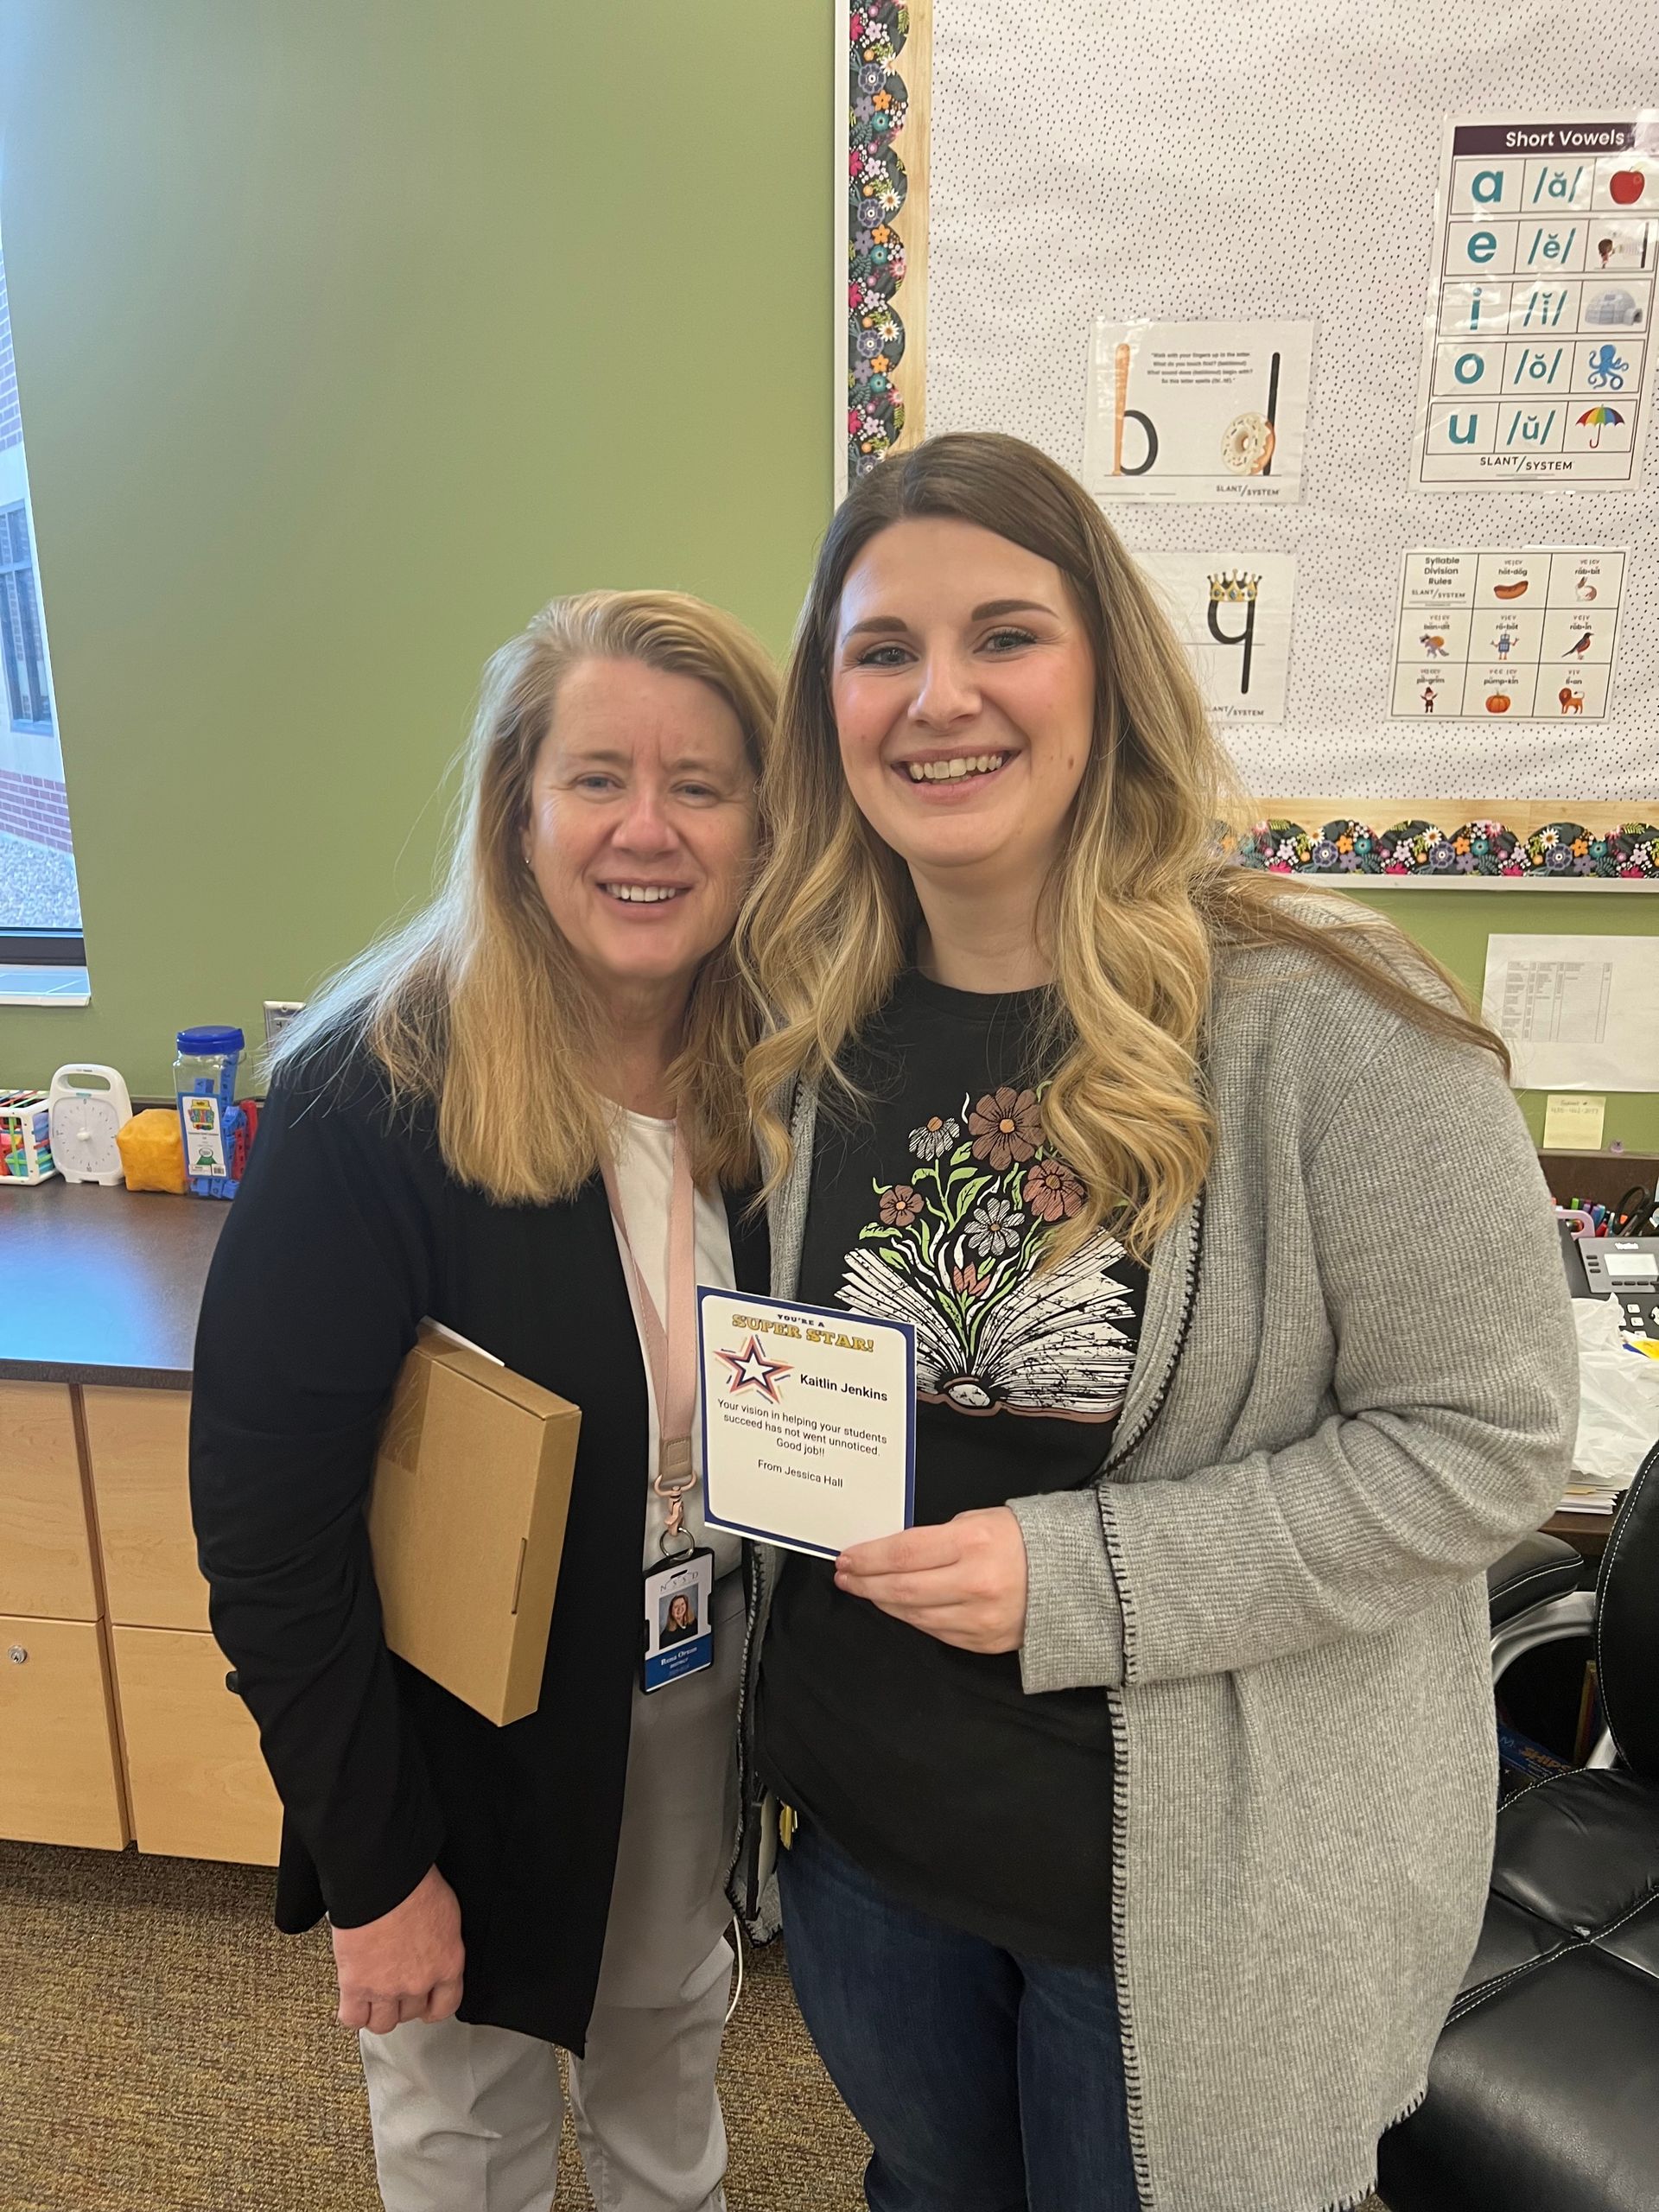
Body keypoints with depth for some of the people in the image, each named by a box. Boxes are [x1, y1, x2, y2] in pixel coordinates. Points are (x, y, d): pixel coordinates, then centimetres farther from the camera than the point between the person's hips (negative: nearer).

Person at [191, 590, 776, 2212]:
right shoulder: (372, 1103, -25)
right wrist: (372, 1863, -14)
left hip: (705, 1709, 4)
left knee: (668, 2037, 31)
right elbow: (264, 1517, -20)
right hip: (472, 1744, -4)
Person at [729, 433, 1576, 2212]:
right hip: (860, 1821, 5)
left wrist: (1079, 1579, -24)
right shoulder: (819, 1026, -3)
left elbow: (1484, 1437, -18)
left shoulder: (1318, 1016, -21)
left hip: (1199, 1875, -4)